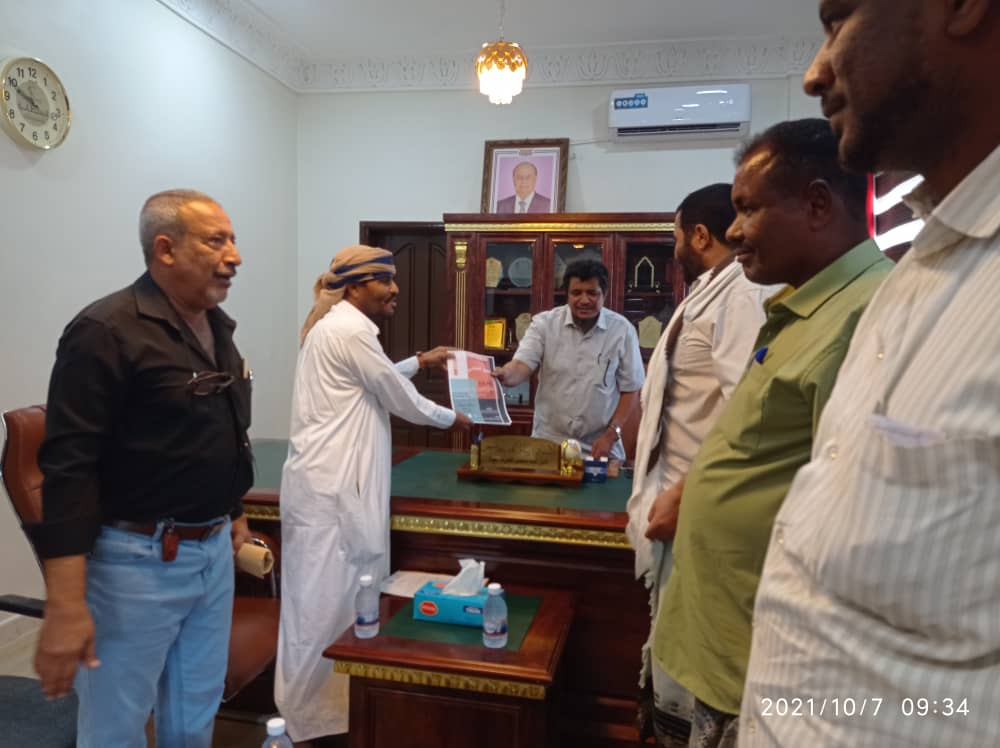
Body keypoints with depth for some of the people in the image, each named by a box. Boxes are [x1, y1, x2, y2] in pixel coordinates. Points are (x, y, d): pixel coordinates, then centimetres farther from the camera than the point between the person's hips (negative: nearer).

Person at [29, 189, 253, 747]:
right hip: (137, 561, -7)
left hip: (214, 552, 7)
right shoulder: (107, 331, -17)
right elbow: (69, 469, -21)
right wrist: (65, 607, -23)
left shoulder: (217, 328, 7)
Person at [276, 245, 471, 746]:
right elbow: (399, 399, -10)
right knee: (325, 600, 0)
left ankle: (314, 703, 31)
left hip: (334, 480, 10)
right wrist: (452, 418, 6)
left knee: (340, 595, 17)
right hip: (331, 486, -10)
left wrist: (419, 362, 29)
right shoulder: (349, 331, -16)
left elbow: (375, 380, 31)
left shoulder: (338, 326, 16)